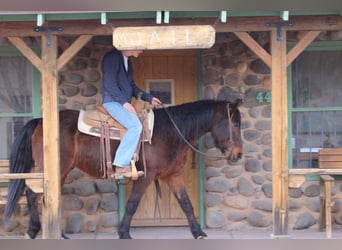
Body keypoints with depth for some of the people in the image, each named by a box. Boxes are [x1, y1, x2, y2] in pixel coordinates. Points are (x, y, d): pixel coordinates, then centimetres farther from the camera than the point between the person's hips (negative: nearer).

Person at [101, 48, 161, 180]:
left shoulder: (127, 61, 21)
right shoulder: (112, 57, -8)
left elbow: (132, 86, 28)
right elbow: (109, 84, -17)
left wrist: (149, 98, 19)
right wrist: (124, 102, -22)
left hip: (123, 103, 10)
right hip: (112, 101, -9)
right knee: (135, 126, -26)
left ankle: (121, 169, -10)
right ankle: (121, 165, -25)